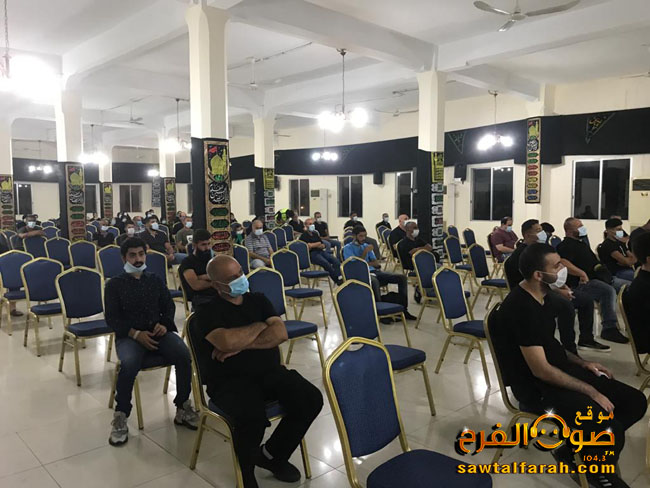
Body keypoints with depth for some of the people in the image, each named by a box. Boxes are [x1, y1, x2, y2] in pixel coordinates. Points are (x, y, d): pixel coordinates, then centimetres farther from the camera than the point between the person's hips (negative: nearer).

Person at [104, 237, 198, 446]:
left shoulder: (155, 280, 20)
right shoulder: (114, 284, 10)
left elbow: (169, 306, 16)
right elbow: (112, 318, 1)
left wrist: (164, 324, -7)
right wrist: (135, 333, -15)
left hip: (158, 332, 2)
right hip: (129, 336, -2)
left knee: (184, 355, -28)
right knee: (128, 364, -36)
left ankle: (183, 407, -11)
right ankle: (121, 416, -16)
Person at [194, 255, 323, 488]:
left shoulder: (258, 300, 13)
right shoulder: (207, 312, -1)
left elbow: (280, 333, -1)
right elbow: (227, 341, -21)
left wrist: (242, 345, -12)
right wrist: (260, 326, -4)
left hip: (270, 372, 5)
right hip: (231, 381, -5)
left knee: (311, 399, -19)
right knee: (252, 418, -36)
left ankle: (272, 455, 6)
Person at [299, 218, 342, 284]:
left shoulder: (315, 234, 25)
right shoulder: (304, 235, 4)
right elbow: (308, 247, -11)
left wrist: (314, 245, -1)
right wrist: (318, 244, 4)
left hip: (321, 251, 7)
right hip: (312, 254, -7)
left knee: (336, 260, -20)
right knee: (326, 263, -31)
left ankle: (339, 277, -31)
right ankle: (337, 280, -26)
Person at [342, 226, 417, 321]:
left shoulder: (366, 245, 22)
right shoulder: (348, 248, 4)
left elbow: (377, 263, 17)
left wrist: (366, 263, -5)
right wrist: (365, 252, -13)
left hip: (373, 271, 7)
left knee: (402, 277, -10)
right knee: (374, 281, -43)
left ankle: (403, 309, -11)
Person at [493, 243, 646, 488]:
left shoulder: (541, 296, 5)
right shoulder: (522, 308, -25)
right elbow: (541, 370, -24)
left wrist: (582, 363, 9)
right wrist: (591, 392, -16)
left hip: (559, 369, 10)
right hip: (536, 385, -10)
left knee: (635, 401, 3)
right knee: (610, 429, -24)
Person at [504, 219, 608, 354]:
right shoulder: (520, 254, -15)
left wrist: (563, 286, 5)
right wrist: (558, 291, -20)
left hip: (549, 288, 10)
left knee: (586, 299, 6)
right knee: (566, 305, -33)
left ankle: (586, 340, 16)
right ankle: (569, 350, -24)